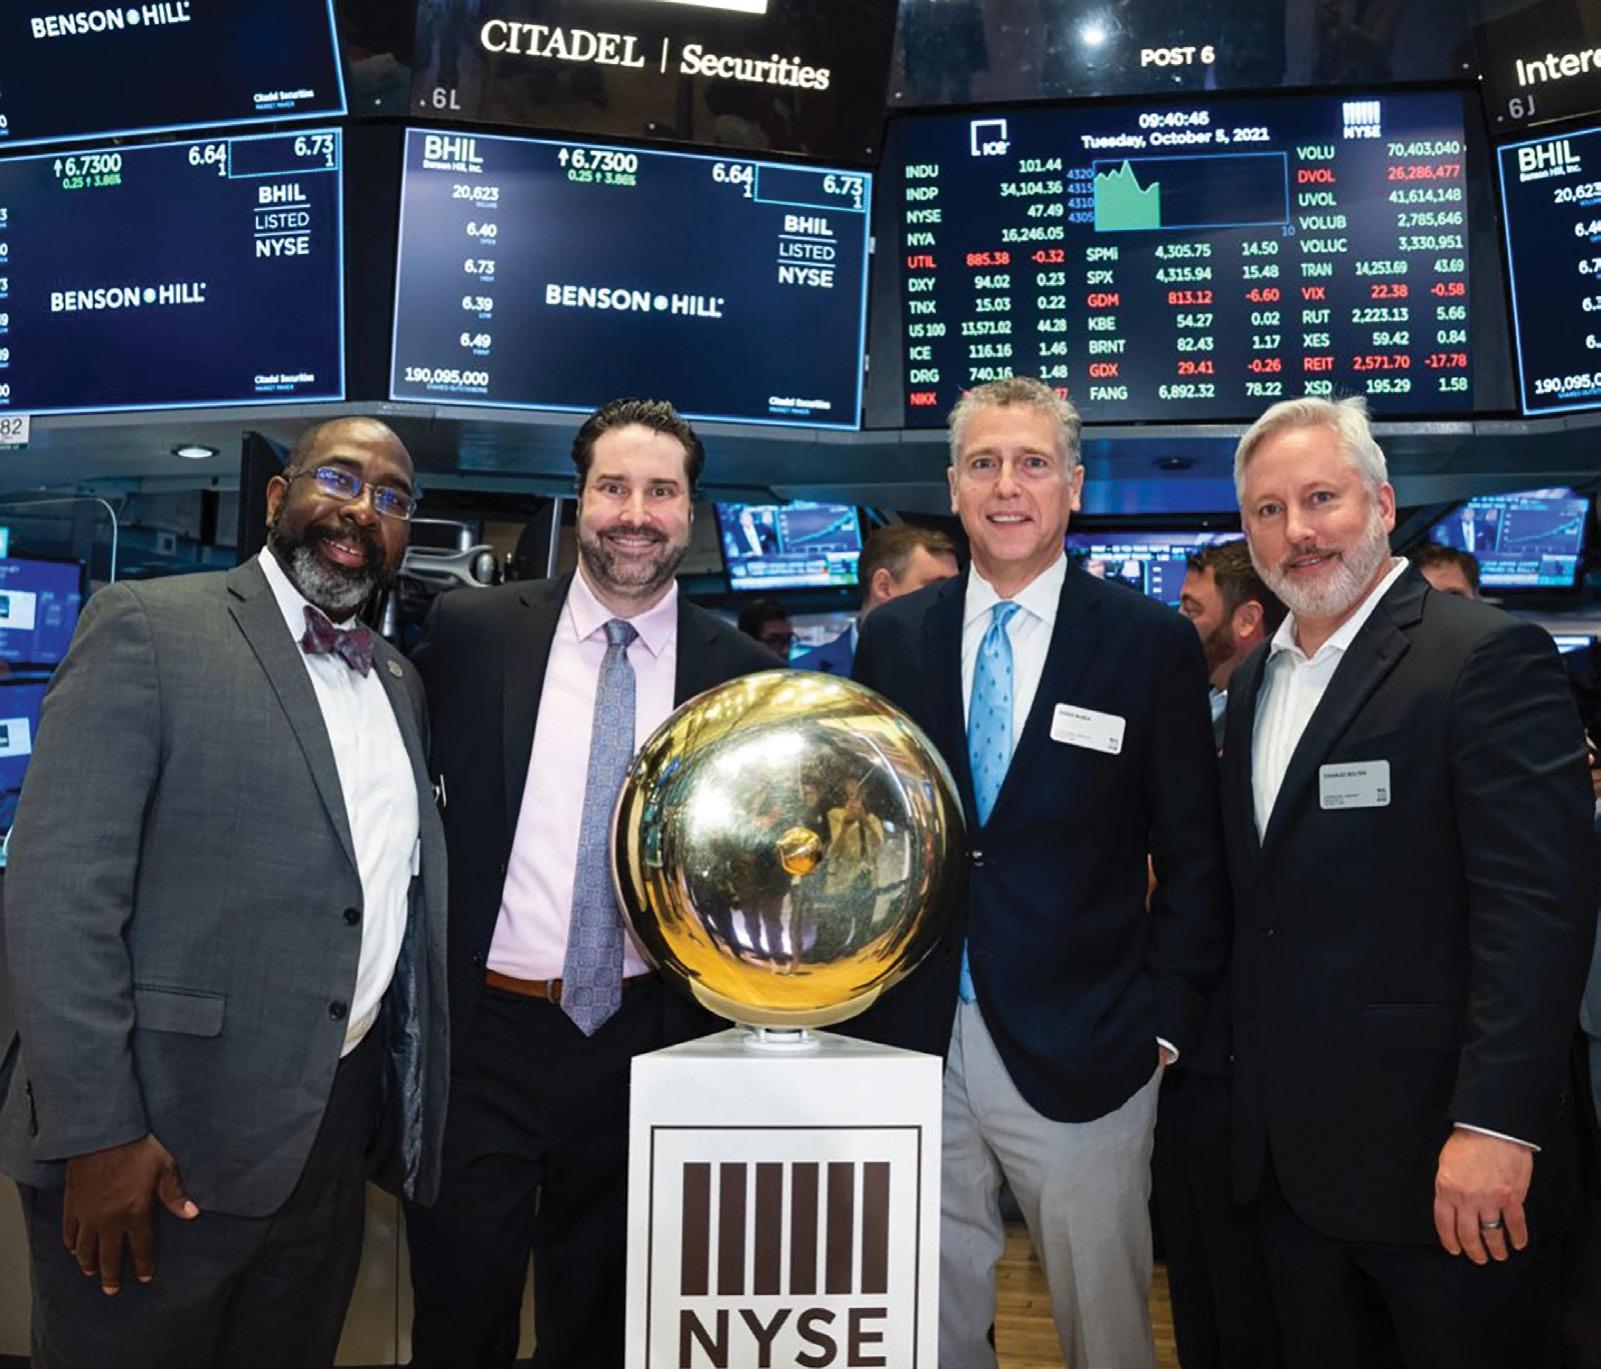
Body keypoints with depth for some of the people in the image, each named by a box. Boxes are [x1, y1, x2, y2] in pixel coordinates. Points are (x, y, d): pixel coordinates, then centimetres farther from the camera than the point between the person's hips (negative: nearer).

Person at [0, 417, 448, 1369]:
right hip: (161, 1137, -5)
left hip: (335, 1135, 6)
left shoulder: (400, 681, 11)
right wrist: (96, 1131, -17)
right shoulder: (149, 626, -8)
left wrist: (407, 1103, 9)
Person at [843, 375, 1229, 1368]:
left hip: (1079, 1054, -2)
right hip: (911, 1043, 3)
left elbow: (1196, 861, -1)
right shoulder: (893, 637, 4)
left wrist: (1165, 1023, -6)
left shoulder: (1153, 644, -3)